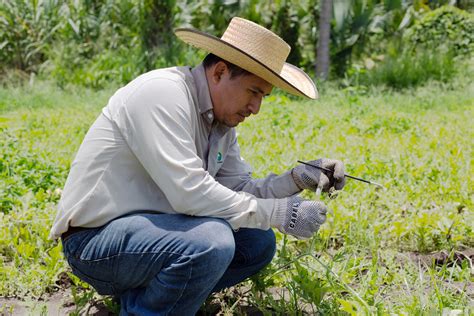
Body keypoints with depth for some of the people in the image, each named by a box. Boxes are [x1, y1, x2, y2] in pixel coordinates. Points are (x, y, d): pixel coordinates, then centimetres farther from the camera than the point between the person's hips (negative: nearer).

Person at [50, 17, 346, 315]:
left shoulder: (221, 117, 7)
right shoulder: (163, 93, -22)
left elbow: (239, 189, 8)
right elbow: (189, 192, -30)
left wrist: (299, 178, -9)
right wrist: (281, 214, -24)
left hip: (152, 225, 10)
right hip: (96, 237, -9)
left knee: (258, 243, 5)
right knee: (211, 241, -31)